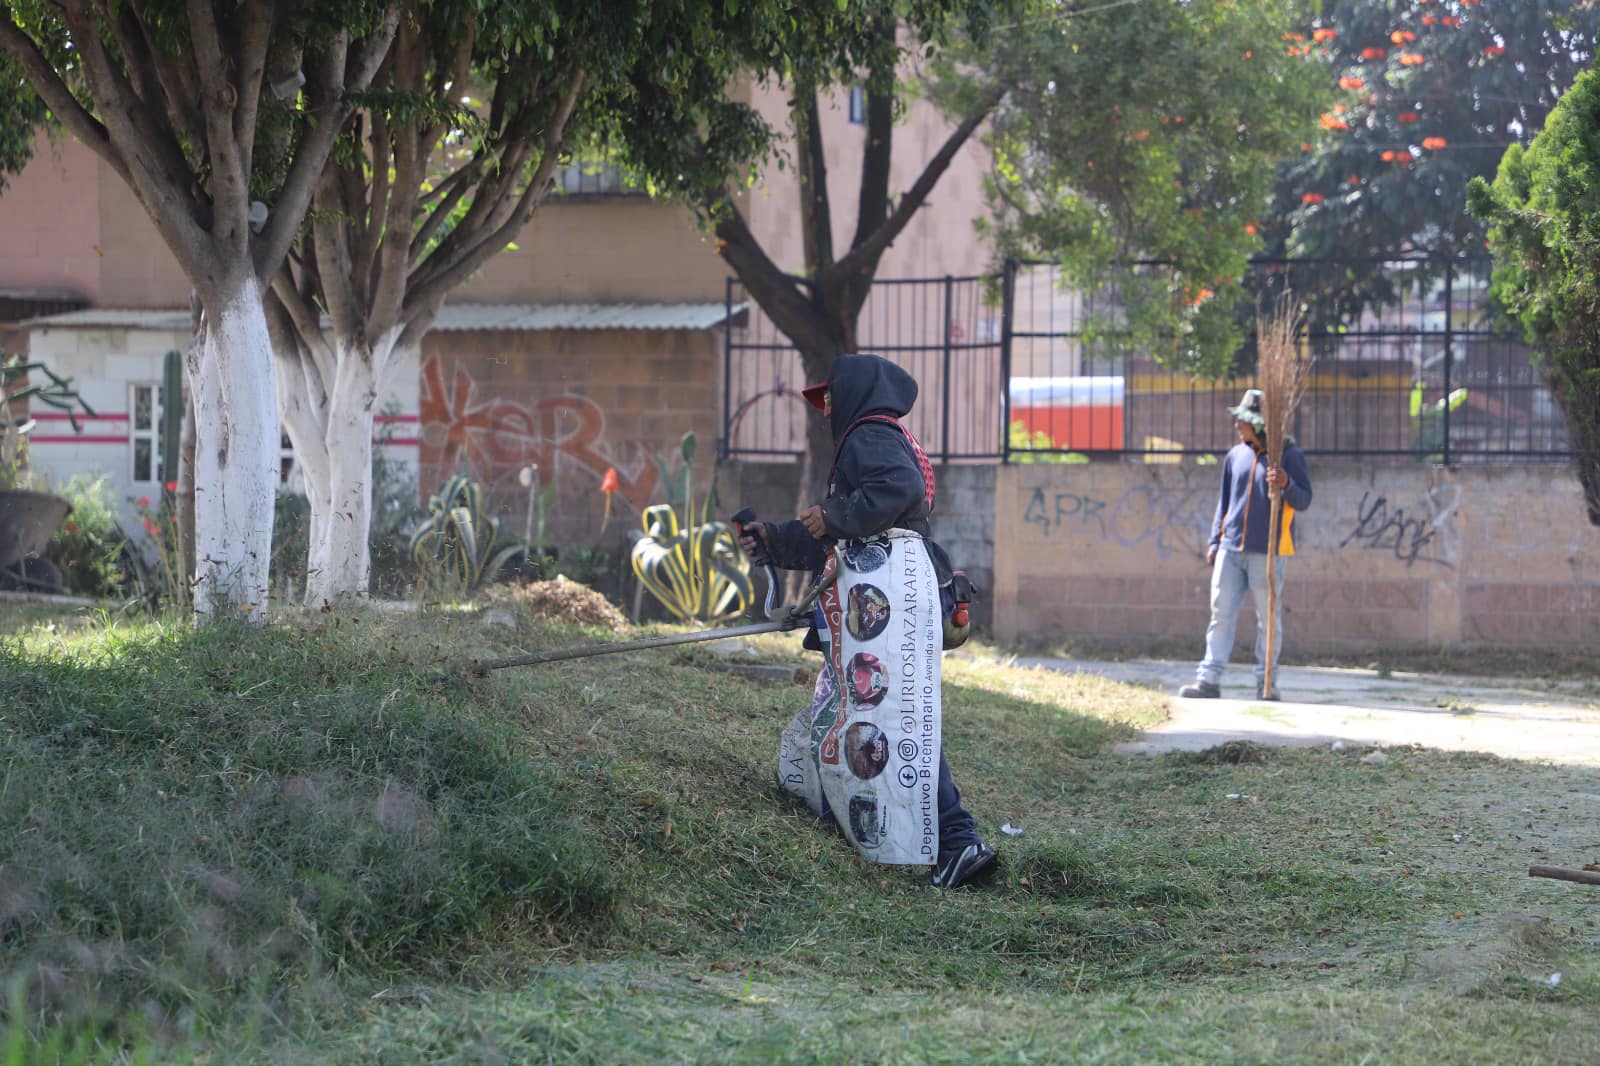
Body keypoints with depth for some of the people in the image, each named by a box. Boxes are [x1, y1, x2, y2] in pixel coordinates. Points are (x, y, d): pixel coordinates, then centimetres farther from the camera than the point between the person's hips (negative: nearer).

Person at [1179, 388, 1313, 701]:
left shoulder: (1289, 455, -2)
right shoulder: (1236, 456, 13)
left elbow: (1303, 501, -5)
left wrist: (1287, 485, -25)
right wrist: (1214, 541, 15)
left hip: (1267, 552, -5)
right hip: (1231, 548, 5)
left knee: (1268, 617, 1)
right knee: (1221, 613, 1)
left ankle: (1266, 683, 7)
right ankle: (1209, 679, 0)